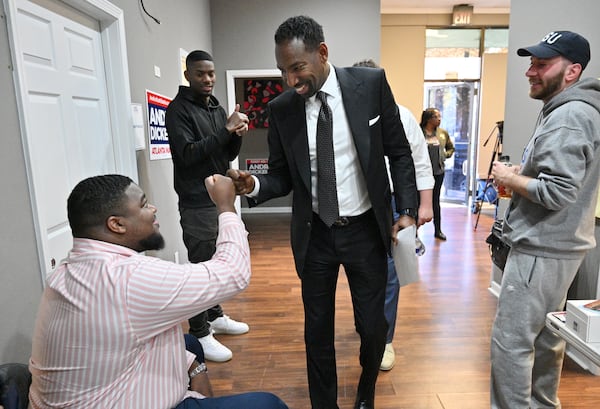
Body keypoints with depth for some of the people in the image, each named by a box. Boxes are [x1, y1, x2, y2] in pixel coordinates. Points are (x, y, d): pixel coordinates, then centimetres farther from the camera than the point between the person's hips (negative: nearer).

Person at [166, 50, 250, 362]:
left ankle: (215, 316, 31)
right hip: (197, 204, -7)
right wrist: (226, 129, -21)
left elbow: (229, 155, 13)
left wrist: (237, 134, -8)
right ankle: (199, 334, 9)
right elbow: (188, 153, -20)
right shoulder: (178, 110, -8)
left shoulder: (217, 109, 14)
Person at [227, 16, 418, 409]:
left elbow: (399, 152, -1)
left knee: (372, 325, 11)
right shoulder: (281, 108, -4)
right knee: (317, 330, 12)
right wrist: (254, 185, -19)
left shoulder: (371, 83, -7)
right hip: (315, 234, 1)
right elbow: (283, 177, 2)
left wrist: (407, 210, -8)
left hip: (366, 229, 0)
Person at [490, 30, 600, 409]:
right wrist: (520, 175, 6)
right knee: (546, 335, 21)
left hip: (541, 250, -11)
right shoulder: (567, 110, 15)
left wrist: (510, 178, -11)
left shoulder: (569, 116, -18)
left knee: (511, 340, -2)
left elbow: (556, 191, -26)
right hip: (555, 246, 11)